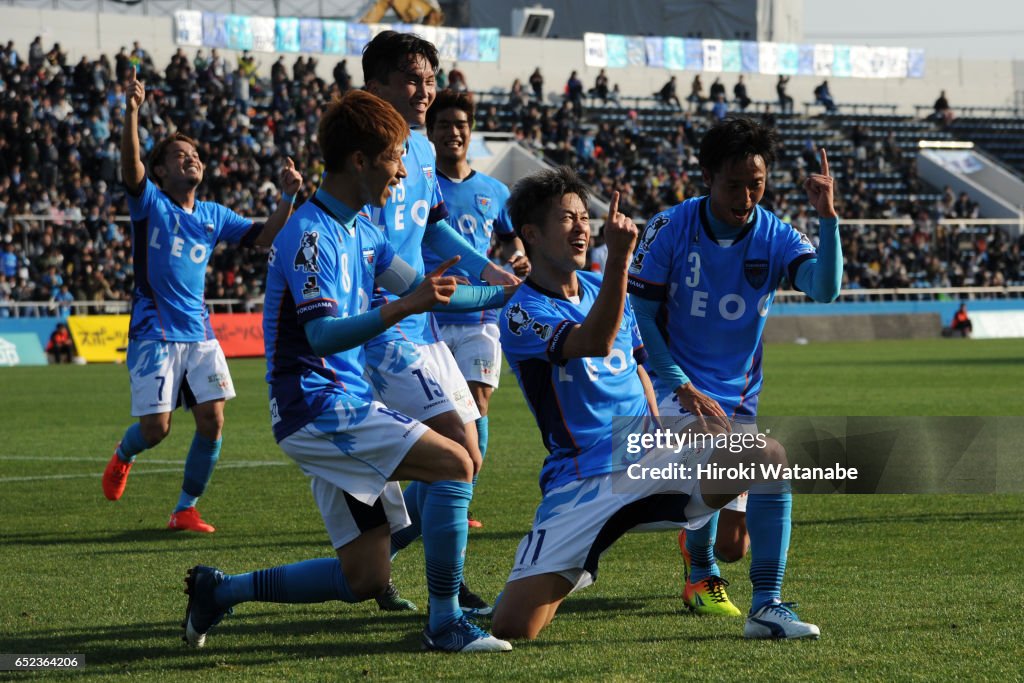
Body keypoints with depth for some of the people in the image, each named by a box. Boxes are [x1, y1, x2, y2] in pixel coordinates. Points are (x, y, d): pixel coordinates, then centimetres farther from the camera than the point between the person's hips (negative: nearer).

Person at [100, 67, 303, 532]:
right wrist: (132, 111, -34)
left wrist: (287, 197, -6)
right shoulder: (149, 203, -2)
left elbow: (264, 237, 10)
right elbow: (130, 163, -19)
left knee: (212, 422, -8)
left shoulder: (213, 216, 13)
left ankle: (186, 510, 7)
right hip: (154, 333, -4)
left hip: (199, 332, 4)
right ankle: (123, 456, 29)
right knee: (156, 428, -8)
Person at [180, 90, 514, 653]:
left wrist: (505, 293, 16)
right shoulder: (311, 234, -16)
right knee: (452, 463, -21)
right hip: (317, 405, -10)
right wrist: (402, 307, -38)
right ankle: (445, 623, -17)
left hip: (344, 405, 10)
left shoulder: (360, 228, 13)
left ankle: (219, 590, 18)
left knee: (365, 578, 7)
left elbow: (418, 289, 21)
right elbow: (324, 335, -26)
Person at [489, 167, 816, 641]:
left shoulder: (603, 287, 14)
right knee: (510, 628, -20)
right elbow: (595, 343, -30)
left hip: (649, 459, 6)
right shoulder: (521, 314, -10)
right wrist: (619, 259, -40)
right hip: (582, 481, -6)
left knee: (769, 456, -19)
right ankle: (549, 582, 17)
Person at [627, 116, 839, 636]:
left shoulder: (775, 237, -5)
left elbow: (824, 288, -24)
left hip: (742, 399, 2)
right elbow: (640, 316, -5)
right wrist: (683, 387, -13)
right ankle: (700, 575, -2)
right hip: (678, 390, -2)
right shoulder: (669, 230, -9)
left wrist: (828, 219, -35)